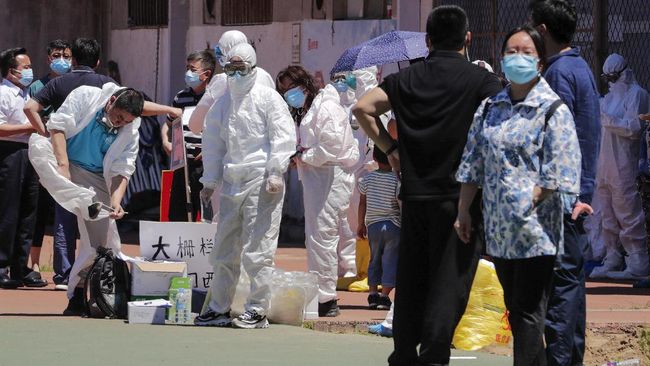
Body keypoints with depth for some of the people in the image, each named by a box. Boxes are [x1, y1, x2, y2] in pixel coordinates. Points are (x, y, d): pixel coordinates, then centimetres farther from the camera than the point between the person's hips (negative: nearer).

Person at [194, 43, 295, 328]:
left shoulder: (268, 98, -2)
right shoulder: (222, 104, 16)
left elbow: (283, 137, -7)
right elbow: (213, 144, 22)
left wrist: (275, 173, -14)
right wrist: (209, 181, 19)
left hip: (261, 182, -7)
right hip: (231, 183, 7)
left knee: (257, 251, -7)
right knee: (224, 250, 11)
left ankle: (258, 310, -2)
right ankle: (219, 308, 19)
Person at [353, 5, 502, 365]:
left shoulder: (407, 78, 7)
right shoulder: (480, 79, -4)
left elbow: (362, 109, 1)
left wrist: (389, 147, 8)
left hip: (414, 194, 4)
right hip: (460, 195, -4)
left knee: (411, 278, 14)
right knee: (449, 281, -2)